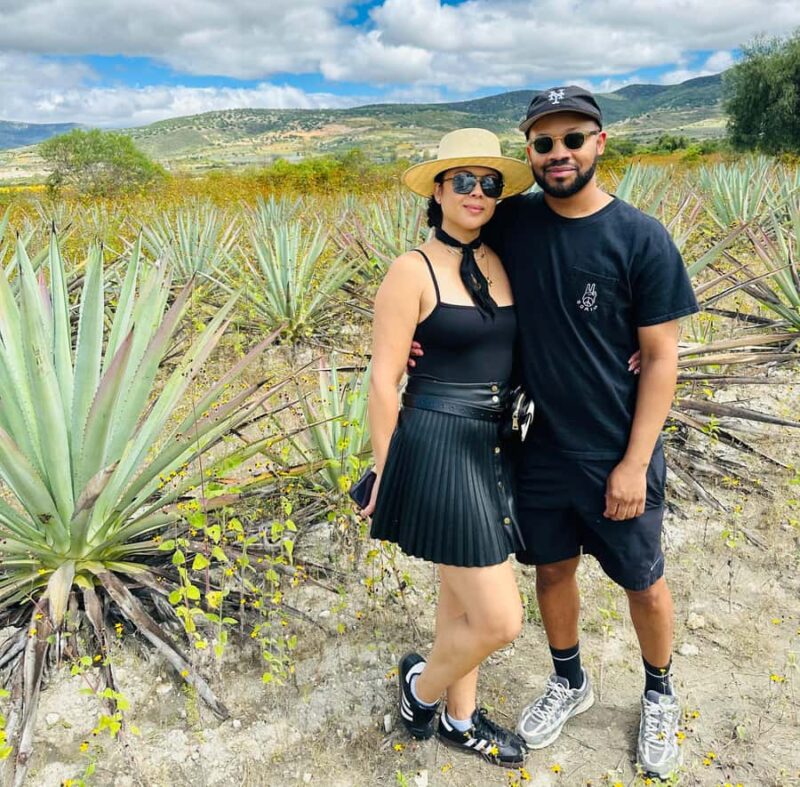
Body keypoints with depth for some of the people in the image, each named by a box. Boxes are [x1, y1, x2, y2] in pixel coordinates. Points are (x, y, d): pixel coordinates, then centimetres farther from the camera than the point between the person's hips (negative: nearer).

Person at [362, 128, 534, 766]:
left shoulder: (500, 264, 8)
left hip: (492, 448, 7)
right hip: (439, 450, -7)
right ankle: (422, 684, 28)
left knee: (463, 596, 21)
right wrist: (385, 475, -7)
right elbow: (383, 382, -11)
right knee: (499, 621, -3)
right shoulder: (413, 272, -12)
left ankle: (461, 720, 42)